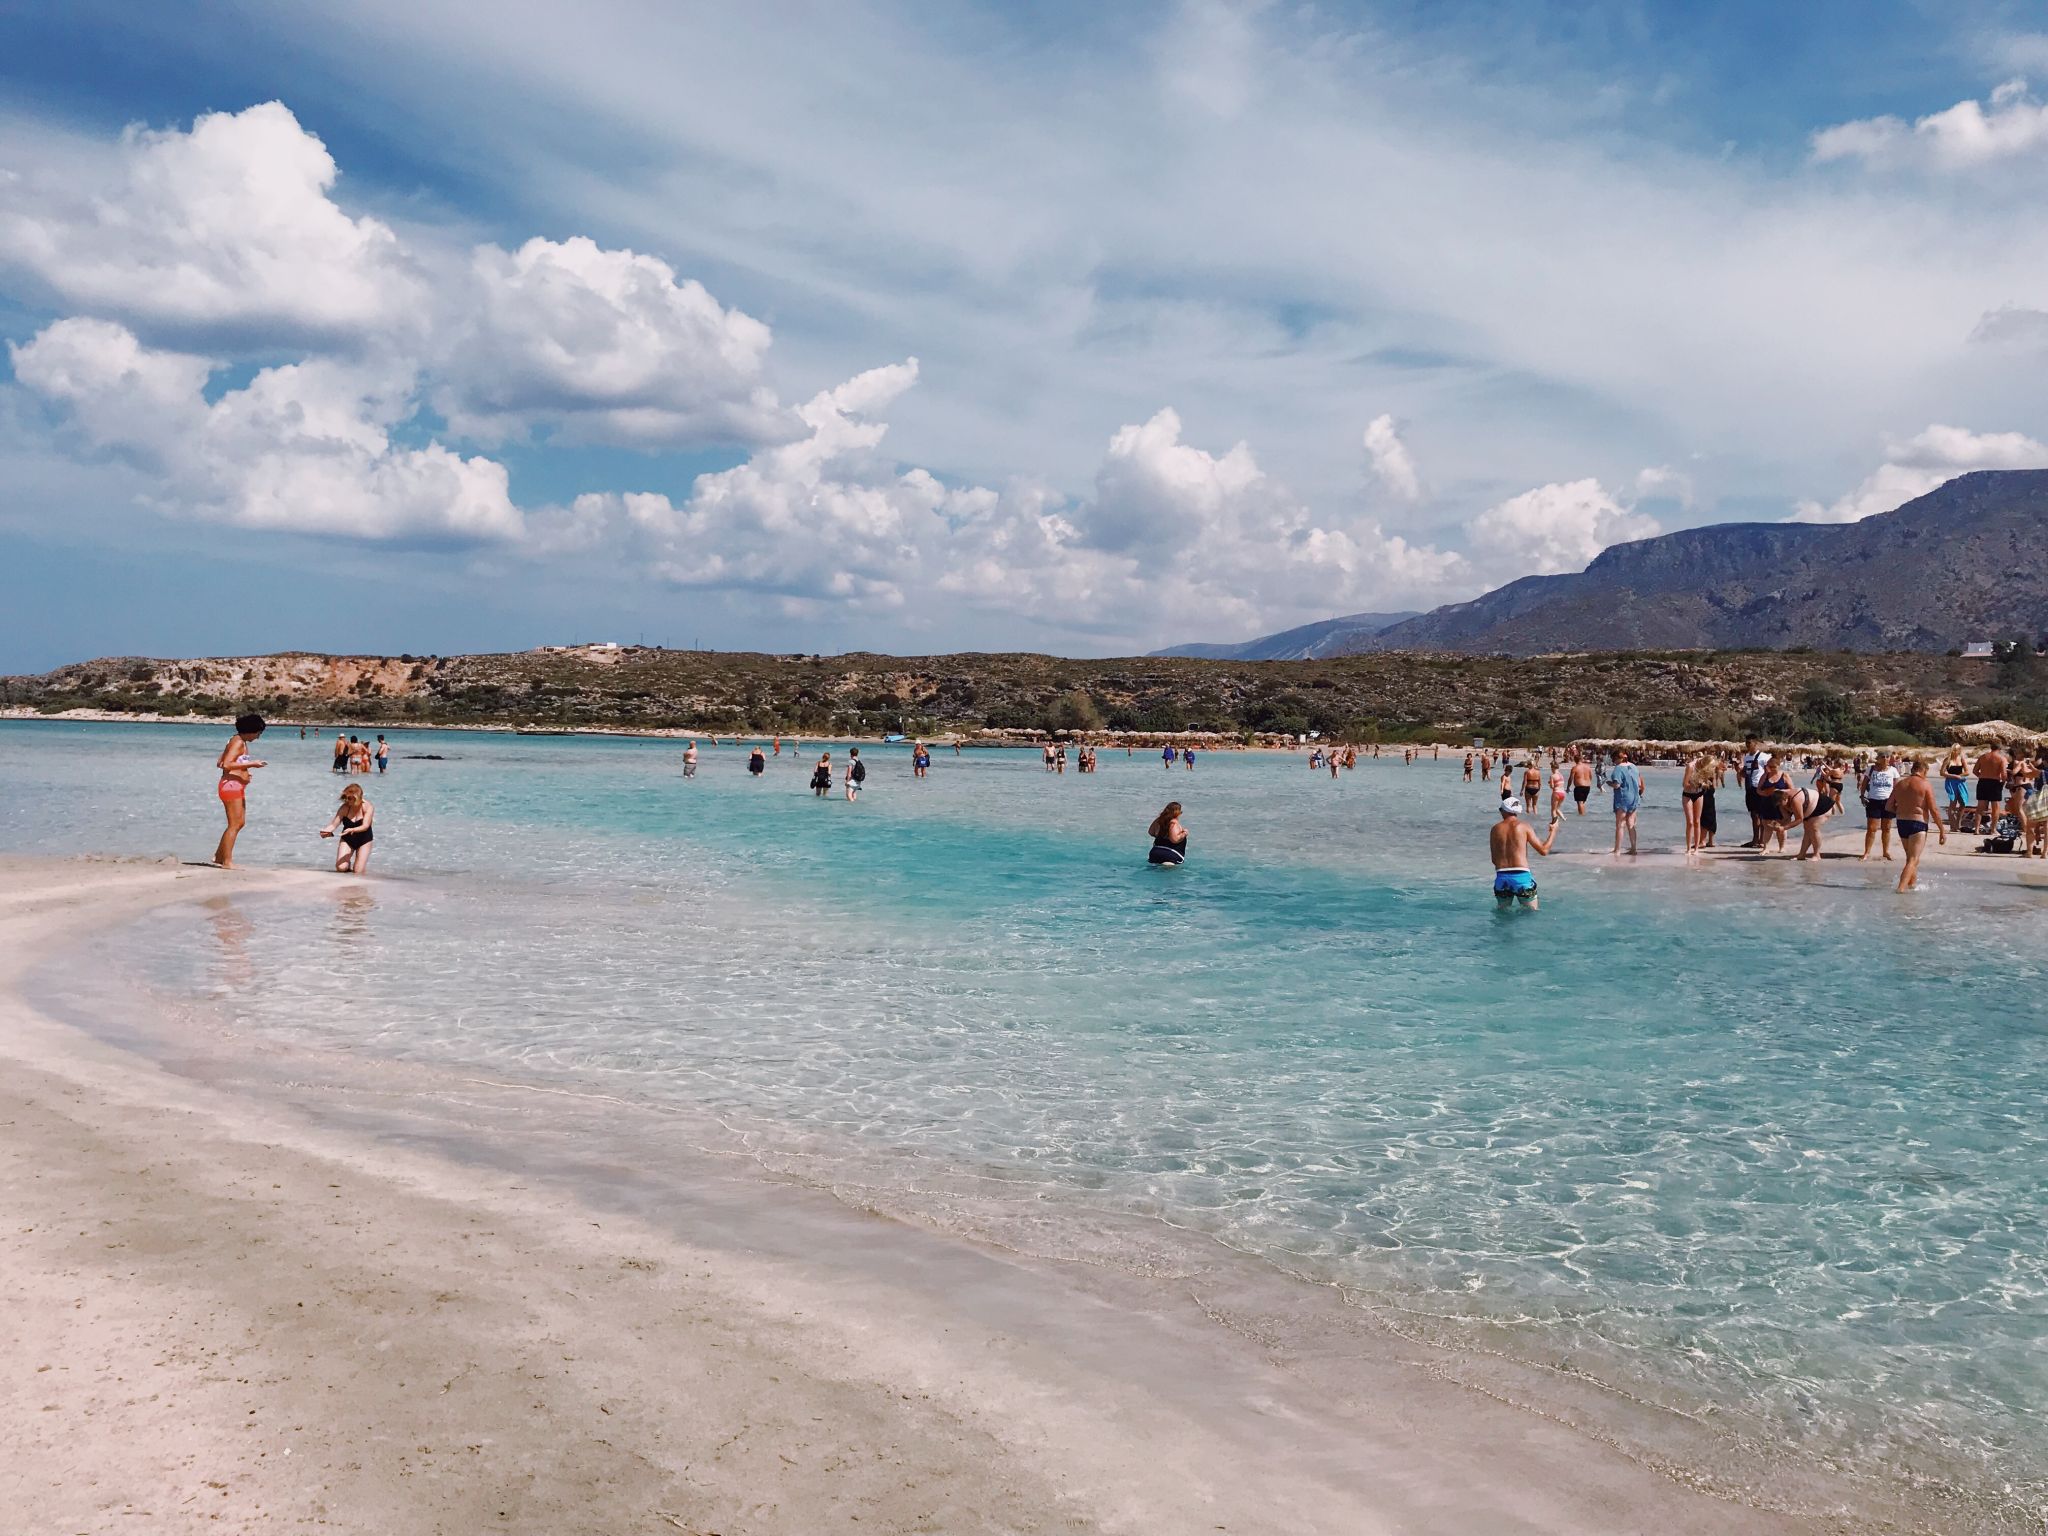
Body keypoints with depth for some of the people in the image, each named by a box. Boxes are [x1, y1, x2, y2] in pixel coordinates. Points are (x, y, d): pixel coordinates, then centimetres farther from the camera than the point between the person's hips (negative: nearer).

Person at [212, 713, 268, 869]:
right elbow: (226, 764, -25)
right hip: (231, 785, -11)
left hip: (237, 787, 11)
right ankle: (227, 862, -4)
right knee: (234, 824, -7)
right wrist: (251, 764, -24)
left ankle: (219, 856, 22)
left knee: (240, 823, 17)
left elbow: (219, 763, 20)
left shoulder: (239, 741, 16)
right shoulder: (238, 742, -14)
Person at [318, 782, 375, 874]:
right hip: (347, 839, 2)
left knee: (358, 872, -11)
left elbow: (365, 826, -31)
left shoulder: (368, 807, -20)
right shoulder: (345, 808, -14)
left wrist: (352, 830, -50)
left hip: (364, 839, -2)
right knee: (341, 867, -16)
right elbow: (334, 824, -18)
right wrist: (326, 830, -41)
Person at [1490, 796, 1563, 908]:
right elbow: (1544, 850, 1)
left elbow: (1494, 859, 8)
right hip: (1522, 877, -2)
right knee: (1532, 912, 9)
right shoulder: (1523, 827, 0)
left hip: (1501, 877, 2)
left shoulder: (1495, 829, 7)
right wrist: (1553, 830, 14)